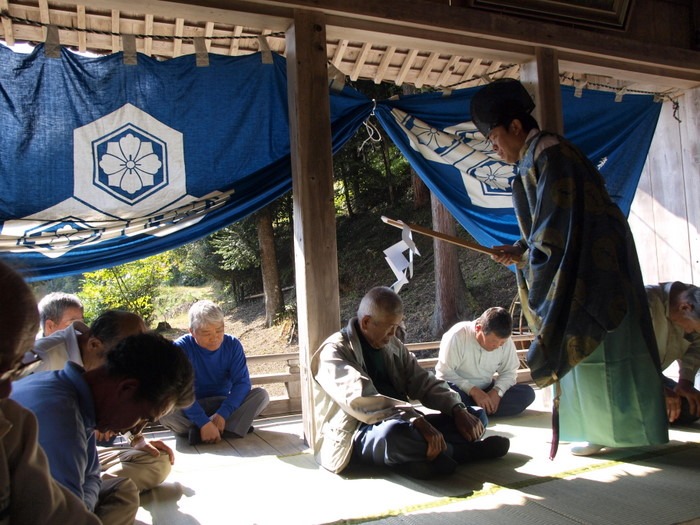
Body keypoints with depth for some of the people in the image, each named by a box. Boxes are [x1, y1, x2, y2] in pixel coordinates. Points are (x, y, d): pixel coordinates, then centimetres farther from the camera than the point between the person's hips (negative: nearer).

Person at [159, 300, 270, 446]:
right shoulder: (181, 348, -17)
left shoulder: (232, 344, -9)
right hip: (192, 407, -2)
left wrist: (223, 413, -29)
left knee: (261, 394, -20)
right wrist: (203, 422, -36)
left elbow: (242, 382, -14)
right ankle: (231, 427, -31)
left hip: (224, 404, 3)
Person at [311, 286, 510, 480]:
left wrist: (457, 409, -12)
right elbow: (362, 401, -28)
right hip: (354, 439, -7)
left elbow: (424, 382, 7)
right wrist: (417, 421, -36)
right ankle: (467, 451, -14)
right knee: (394, 433, -39)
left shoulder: (394, 346, 10)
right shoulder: (334, 352, -13)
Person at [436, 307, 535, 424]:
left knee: (527, 393, -17)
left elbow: (509, 372, -1)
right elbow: (444, 373, -20)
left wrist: (497, 391, -21)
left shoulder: (506, 341, -8)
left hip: (486, 390, 6)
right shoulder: (457, 335, -22)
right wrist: (473, 391, -28)